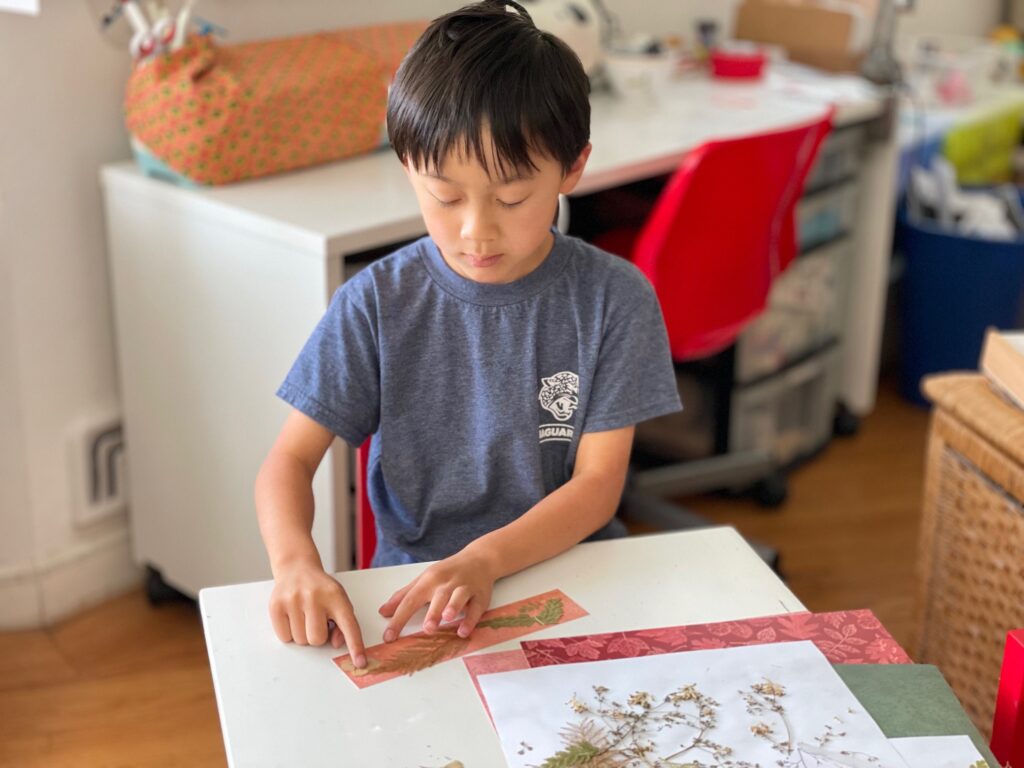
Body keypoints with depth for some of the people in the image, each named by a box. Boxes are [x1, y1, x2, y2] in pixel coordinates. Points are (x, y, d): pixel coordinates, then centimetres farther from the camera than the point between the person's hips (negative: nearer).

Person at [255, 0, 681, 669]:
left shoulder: (613, 299, -6)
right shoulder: (377, 303, -4)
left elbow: (597, 486, -7)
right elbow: (291, 459, -4)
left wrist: (486, 559, -25)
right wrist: (296, 563, -26)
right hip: (413, 590, 0)